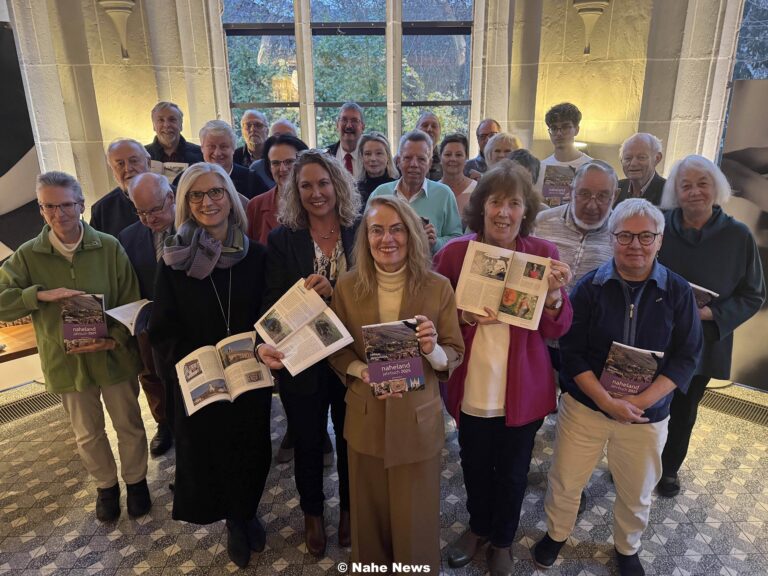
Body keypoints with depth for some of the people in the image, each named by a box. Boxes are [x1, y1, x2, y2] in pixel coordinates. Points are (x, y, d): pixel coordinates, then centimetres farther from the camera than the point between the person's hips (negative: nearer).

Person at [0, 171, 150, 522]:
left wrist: (115, 339, -20)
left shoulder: (109, 247, -9)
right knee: (87, 434, 19)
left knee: (129, 425, 16)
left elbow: (131, 302, -7)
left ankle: (135, 480, 40)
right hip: (66, 362, 1)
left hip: (113, 357, -1)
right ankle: (106, 485, 43)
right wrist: (42, 294, -24)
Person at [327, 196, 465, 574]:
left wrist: (433, 350, -26)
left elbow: (455, 355, -4)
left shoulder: (438, 288, -9)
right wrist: (362, 371, -18)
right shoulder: (347, 287, -5)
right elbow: (336, 351, 2)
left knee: (415, 517, 14)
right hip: (366, 419, 2)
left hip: (418, 419, -1)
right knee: (370, 512, 20)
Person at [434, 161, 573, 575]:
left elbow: (557, 330, -6)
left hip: (522, 390, 0)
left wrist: (554, 293, -25)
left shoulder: (545, 253, -8)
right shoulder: (454, 252, -9)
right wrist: (462, 316, -21)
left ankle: (502, 540, 47)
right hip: (471, 388, 1)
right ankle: (478, 527, 50)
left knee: (512, 472, 19)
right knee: (475, 466, 20)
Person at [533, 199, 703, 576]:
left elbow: (686, 357, -7)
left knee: (636, 493, 19)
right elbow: (571, 352, -10)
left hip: (647, 414, 1)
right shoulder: (590, 286, -9)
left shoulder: (678, 291, -7)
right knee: (564, 482, 12)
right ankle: (556, 534, 43)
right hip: (584, 406, -1)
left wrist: (639, 402, -17)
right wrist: (608, 402, -19)